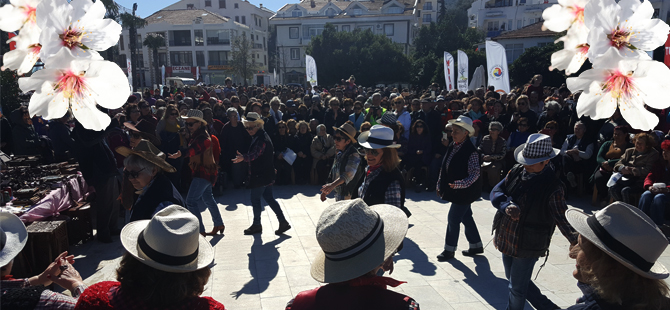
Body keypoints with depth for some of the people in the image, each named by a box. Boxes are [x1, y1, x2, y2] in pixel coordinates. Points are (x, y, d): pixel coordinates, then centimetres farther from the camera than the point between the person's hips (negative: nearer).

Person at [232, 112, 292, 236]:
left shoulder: (262, 139, -21)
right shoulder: (259, 137, 13)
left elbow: (255, 154, -36)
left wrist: (243, 157, -52)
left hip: (260, 175, -10)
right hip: (266, 174, 10)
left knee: (255, 199, 2)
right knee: (269, 198, 13)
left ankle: (256, 225, 17)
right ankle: (283, 222, 16)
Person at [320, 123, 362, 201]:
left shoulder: (354, 154, -17)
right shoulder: (339, 153, 10)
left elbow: (348, 174, -31)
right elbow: (333, 173, 18)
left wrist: (332, 185, -43)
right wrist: (326, 190, 15)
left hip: (349, 196, -8)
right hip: (338, 194, 8)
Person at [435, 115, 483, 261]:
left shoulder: (471, 151, -21)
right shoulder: (452, 146, 3)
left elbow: (474, 174, -23)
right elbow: (444, 166, 9)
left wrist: (460, 184, -36)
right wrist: (440, 184, 11)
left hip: (464, 192, -8)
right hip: (454, 189, 8)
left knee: (453, 219, -1)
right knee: (466, 217, 18)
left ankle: (449, 250, 16)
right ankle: (476, 245, 34)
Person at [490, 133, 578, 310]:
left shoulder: (553, 187, -19)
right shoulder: (517, 171, -4)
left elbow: (562, 218, -15)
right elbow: (496, 191, -3)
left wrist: (575, 241, -29)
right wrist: (507, 206, -23)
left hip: (527, 246, -7)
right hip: (506, 239, 7)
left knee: (516, 289, 9)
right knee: (513, 279, 25)